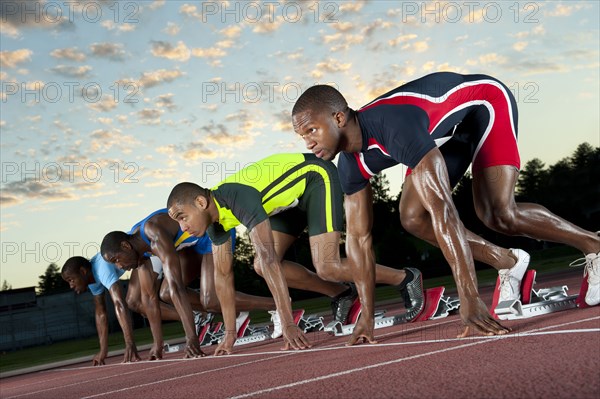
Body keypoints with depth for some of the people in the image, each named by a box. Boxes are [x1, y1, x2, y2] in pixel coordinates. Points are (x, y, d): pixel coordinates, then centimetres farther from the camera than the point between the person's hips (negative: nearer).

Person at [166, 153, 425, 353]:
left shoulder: (239, 198, -34)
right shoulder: (215, 218, -7)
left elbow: (270, 259, -41)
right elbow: (223, 275, 1)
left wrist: (288, 325, -42)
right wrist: (230, 334, 1)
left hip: (317, 177, -8)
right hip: (294, 197, 9)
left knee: (326, 267, -21)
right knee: (260, 267, -4)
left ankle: (406, 278, 0)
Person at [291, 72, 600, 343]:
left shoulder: (394, 127, -41)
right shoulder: (350, 164, -14)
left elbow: (443, 210, -46)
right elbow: (358, 237, -7)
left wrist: (470, 300, -48)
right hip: (448, 127, 8)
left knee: (498, 213, -24)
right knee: (413, 217, -6)